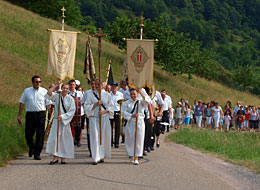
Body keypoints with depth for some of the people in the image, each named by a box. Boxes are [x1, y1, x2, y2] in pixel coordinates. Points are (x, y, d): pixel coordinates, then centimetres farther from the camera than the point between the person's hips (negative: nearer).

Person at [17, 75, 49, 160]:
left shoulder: (44, 91, 4)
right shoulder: (27, 91, 7)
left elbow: (48, 104, 4)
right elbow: (22, 103, 10)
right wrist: (19, 115, 6)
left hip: (41, 115, -1)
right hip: (30, 114, 1)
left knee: (40, 135, -3)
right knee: (28, 134, 2)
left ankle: (37, 154, 5)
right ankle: (31, 148, 31)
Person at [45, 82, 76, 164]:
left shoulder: (70, 99, -1)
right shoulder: (57, 96, 4)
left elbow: (72, 111, -5)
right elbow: (49, 93, -14)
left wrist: (62, 116, -15)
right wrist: (56, 85, -13)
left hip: (65, 121, -1)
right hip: (56, 121, 1)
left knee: (64, 140, 3)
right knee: (54, 138, -6)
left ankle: (63, 158, 11)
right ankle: (55, 157, 1)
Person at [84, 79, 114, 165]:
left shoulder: (107, 95, 7)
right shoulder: (91, 95, 6)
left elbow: (111, 107, 7)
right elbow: (86, 107, 1)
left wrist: (104, 111, -11)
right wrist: (96, 104, -12)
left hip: (104, 119, 1)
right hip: (94, 118, -1)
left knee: (104, 137, 2)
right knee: (95, 137, -8)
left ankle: (102, 156, 18)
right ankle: (96, 158, -6)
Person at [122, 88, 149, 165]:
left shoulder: (140, 102, 7)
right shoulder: (126, 103, 5)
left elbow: (146, 101, -12)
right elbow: (124, 112, -6)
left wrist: (141, 93, -23)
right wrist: (132, 115, -19)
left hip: (140, 123, 0)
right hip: (130, 123, 0)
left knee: (139, 140, -3)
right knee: (130, 140, 1)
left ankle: (136, 158, 0)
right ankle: (131, 154, 22)